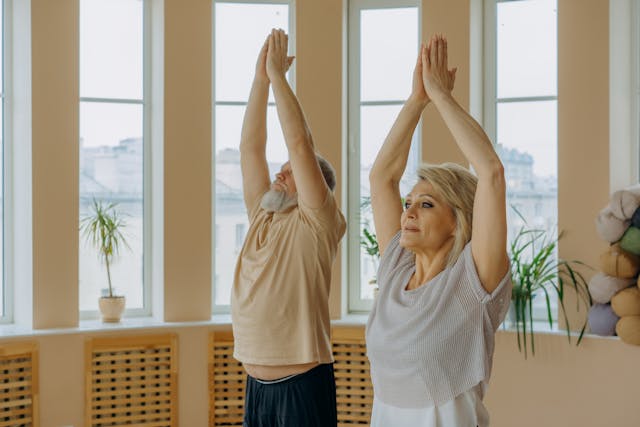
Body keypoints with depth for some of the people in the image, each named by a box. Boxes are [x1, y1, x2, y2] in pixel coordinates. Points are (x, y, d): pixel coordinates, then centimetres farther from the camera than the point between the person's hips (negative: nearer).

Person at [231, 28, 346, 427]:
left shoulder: (318, 224, -6)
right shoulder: (262, 218, 12)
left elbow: (300, 144, -14)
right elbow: (250, 147, 8)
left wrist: (278, 76, -10)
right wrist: (260, 78, 3)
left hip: (302, 384, -6)